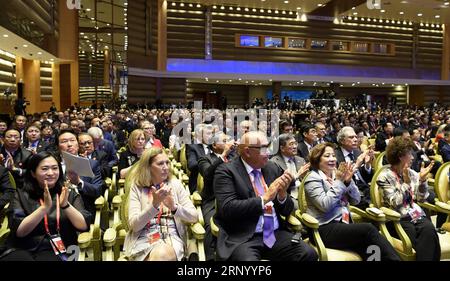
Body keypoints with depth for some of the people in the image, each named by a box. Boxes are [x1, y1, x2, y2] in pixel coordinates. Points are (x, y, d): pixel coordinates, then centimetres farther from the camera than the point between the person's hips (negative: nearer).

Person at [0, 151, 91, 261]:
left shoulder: (70, 194, 8)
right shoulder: (21, 195, 7)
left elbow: (84, 226, -5)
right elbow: (19, 231, -7)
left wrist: (65, 204, -19)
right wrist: (45, 207, -19)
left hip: (56, 251, 0)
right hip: (22, 250, 0)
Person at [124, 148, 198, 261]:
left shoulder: (175, 184, 6)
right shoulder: (137, 187, 3)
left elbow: (194, 217, 0)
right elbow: (134, 225, -7)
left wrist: (174, 207, -18)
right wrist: (154, 204, -21)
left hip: (172, 237, 1)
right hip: (144, 239, 0)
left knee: (162, 254, -33)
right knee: (158, 255, -33)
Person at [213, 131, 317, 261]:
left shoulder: (273, 168, 10)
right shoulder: (226, 171, -4)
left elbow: (286, 211, 13)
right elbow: (227, 209, -17)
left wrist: (282, 194, -8)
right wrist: (264, 198, -16)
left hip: (276, 234, 5)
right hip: (242, 238, -5)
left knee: (309, 254, -17)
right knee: (248, 258, -33)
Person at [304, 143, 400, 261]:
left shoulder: (337, 175, 15)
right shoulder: (313, 179, -3)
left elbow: (356, 200, 11)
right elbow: (325, 205, -18)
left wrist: (348, 181, -6)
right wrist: (339, 181, -12)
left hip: (343, 224, 6)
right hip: (325, 229, -6)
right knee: (369, 229, -27)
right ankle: (394, 258, -23)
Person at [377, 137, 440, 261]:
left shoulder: (412, 173, 13)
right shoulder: (384, 177, -4)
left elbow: (421, 199, 10)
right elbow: (395, 203, -11)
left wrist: (422, 179, -2)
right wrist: (406, 183, -13)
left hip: (417, 214, 5)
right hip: (399, 219, -5)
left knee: (429, 229, -29)